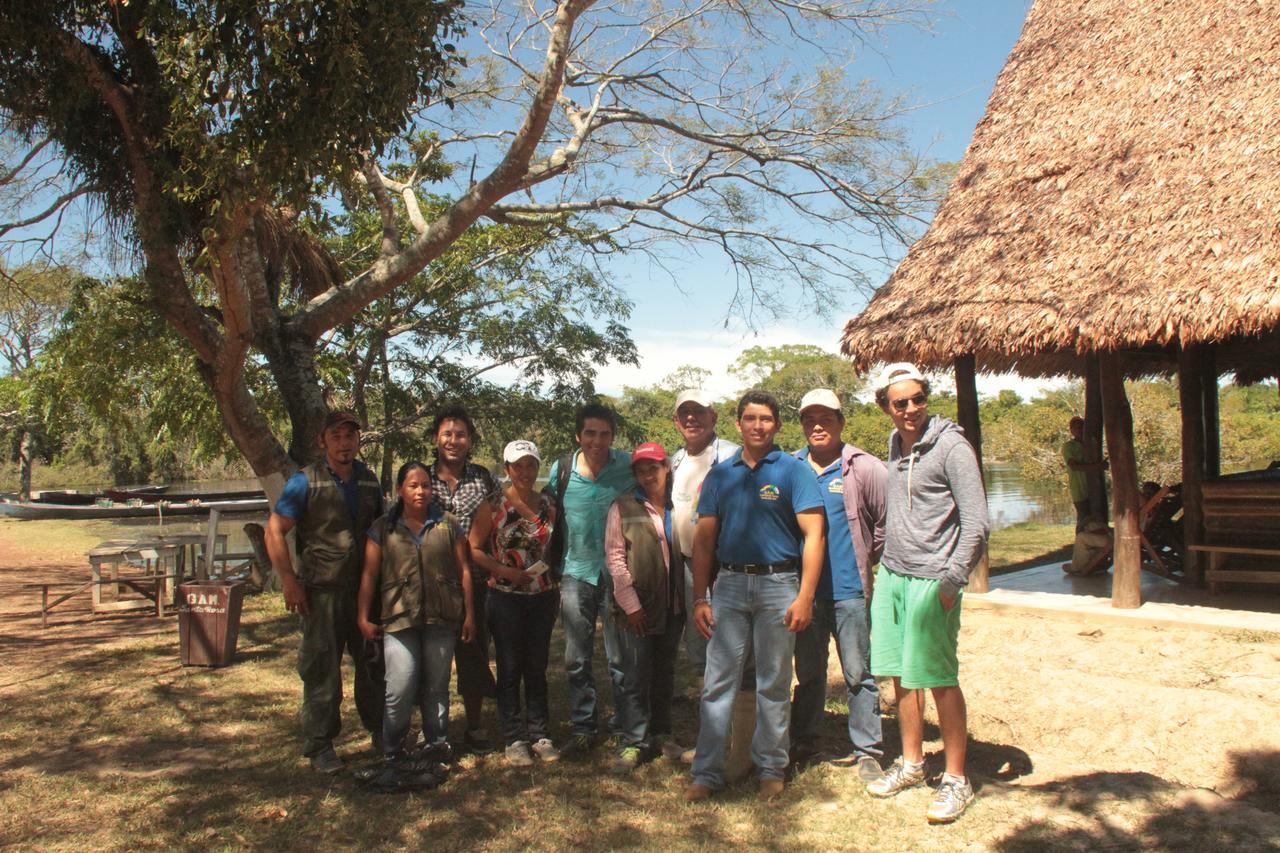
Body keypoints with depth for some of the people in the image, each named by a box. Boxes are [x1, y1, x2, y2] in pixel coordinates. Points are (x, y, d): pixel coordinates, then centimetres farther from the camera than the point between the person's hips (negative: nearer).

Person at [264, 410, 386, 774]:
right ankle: (319, 746, 17)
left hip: (366, 590, 5)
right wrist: (288, 580, -15)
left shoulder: (369, 481, 9)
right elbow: (274, 530, -8)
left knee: (374, 664, 13)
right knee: (321, 670, 3)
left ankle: (381, 733, 29)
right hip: (322, 591, -5)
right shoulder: (306, 482, -7)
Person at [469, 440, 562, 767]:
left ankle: (540, 735, 21)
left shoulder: (548, 503, 5)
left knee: (537, 668, 11)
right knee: (510, 669, 5)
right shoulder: (494, 504, -6)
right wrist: (506, 571, -15)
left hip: (543, 595, 3)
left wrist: (556, 586, 7)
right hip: (506, 597, -3)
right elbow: (474, 549, -9)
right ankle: (514, 739, 16)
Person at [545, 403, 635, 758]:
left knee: (621, 658, 6)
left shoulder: (629, 466, -6)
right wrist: (554, 569, 11)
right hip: (576, 572, 2)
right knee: (577, 659, 8)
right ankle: (583, 728, 21)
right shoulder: (561, 469, 0)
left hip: (618, 572, -2)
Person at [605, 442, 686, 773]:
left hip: (673, 606, 4)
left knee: (665, 674, 14)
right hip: (638, 608, -4)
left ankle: (661, 733, 28)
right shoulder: (623, 507, -1)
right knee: (636, 677, 0)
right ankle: (633, 742, 9)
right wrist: (631, 604, -11)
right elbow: (614, 557, -6)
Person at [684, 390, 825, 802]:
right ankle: (707, 771, 11)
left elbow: (813, 534, -6)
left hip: (779, 585, -2)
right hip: (730, 584, 3)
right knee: (717, 682, 3)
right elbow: (704, 539, 9)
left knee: (774, 683, 8)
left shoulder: (793, 470, -1)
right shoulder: (720, 475, 9)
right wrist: (699, 598, 2)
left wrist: (805, 597, -13)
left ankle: (771, 768, 22)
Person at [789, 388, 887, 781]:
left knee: (859, 673, 4)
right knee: (808, 672, 15)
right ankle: (803, 744, 27)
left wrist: (869, 559, 1)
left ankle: (867, 751, 15)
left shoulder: (864, 468, -6)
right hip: (804, 588, 3)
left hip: (849, 589, -3)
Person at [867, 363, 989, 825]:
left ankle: (956, 778, 13)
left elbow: (975, 523, -14)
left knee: (940, 678, 0)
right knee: (902, 675, 13)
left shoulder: (951, 447, -11)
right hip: (891, 575, 7)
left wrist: (952, 581, -17)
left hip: (931, 580, -7)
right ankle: (911, 764, 28)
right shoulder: (895, 447, 11)